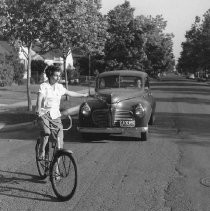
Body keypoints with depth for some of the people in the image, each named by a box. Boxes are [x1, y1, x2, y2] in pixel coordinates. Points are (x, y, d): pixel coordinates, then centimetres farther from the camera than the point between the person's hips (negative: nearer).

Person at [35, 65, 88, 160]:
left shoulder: (59, 87, 8)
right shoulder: (43, 86, -7)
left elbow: (69, 93, 24)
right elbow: (39, 98, -22)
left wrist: (83, 95, 31)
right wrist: (38, 109, -41)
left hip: (55, 115, 4)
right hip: (44, 113, -4)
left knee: (59, 136, -5)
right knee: (46, 133, -24)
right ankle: (41, 152, -1)